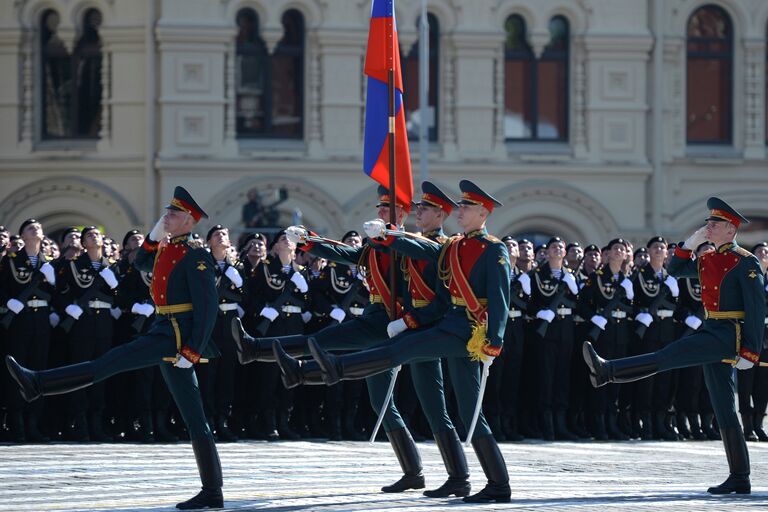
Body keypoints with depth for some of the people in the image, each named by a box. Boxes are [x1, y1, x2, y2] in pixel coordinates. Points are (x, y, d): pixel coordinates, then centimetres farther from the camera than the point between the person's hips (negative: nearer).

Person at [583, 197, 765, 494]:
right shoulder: (707, 260, 16)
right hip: (713, 334, 9)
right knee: (724, 410, 6)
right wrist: (691, 242, 8)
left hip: (729, 335, -9)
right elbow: (675, 270, 25)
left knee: (667, 357, -19)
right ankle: (739, 479, 7)